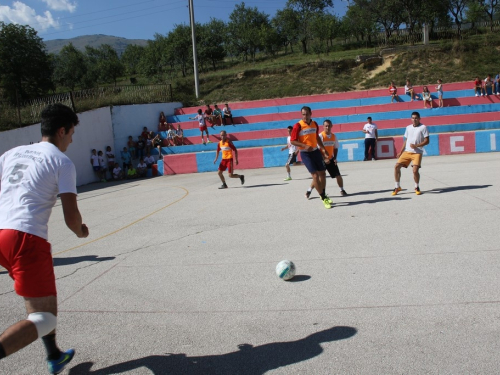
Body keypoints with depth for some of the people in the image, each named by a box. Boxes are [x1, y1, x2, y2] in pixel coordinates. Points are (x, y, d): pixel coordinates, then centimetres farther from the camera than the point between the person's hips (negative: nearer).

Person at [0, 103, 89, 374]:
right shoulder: (62, 162, 1)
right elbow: (71, 217, -5)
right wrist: (81, 232, 16)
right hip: (27, 238, -7)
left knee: (39, 295, 28)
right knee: (45, 319, -1)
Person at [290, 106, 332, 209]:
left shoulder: (315, 124, 6)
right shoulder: (298, 126, -13)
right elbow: (292, 141, -13)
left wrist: (323, 149, 17)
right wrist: (305, 146, -24)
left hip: (316, 151, 6)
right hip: (305, 153, -6)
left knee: (322, 173, 10)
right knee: (315, 175, -12)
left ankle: (324, 195, 30)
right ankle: (324, 199, -3)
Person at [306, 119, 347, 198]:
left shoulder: (333, 136, 2)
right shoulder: (320, 136, -14)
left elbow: (335, 148, 13)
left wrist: (335, 158, 0)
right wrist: (324, 159, -22)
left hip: (331, 159, 4)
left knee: (338, 175, 1)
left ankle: (342, 190, 19)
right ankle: (309, 191, 8)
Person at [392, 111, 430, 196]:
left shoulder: (423, 127, -1)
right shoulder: (408, 128, 15)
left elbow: (426, 141, -5)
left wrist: (416, 146, -18)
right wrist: (401, 152, 15)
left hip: (417, 153, -5)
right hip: (407, 152, 5)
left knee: (415, 170, -18)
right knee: (397, 166, -6)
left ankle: (417, 187, 9)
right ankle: (397, 187, 9)